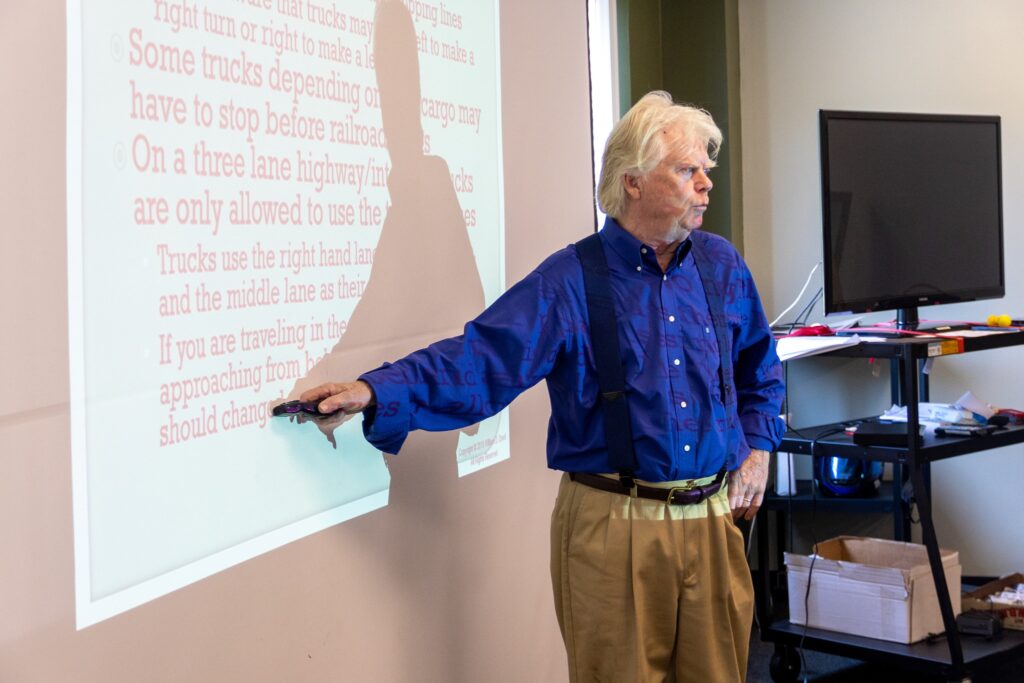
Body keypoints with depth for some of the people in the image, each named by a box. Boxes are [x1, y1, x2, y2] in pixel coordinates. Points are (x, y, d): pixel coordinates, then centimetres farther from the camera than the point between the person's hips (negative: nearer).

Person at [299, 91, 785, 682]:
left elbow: (760, 367, 23)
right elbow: (479, 360, -15)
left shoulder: (722, 266, 7)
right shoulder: (570, 282, -7)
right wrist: (376, 391, -26)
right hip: (614, 526, -4)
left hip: (713, 518, 4)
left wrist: (758, 447, 13)